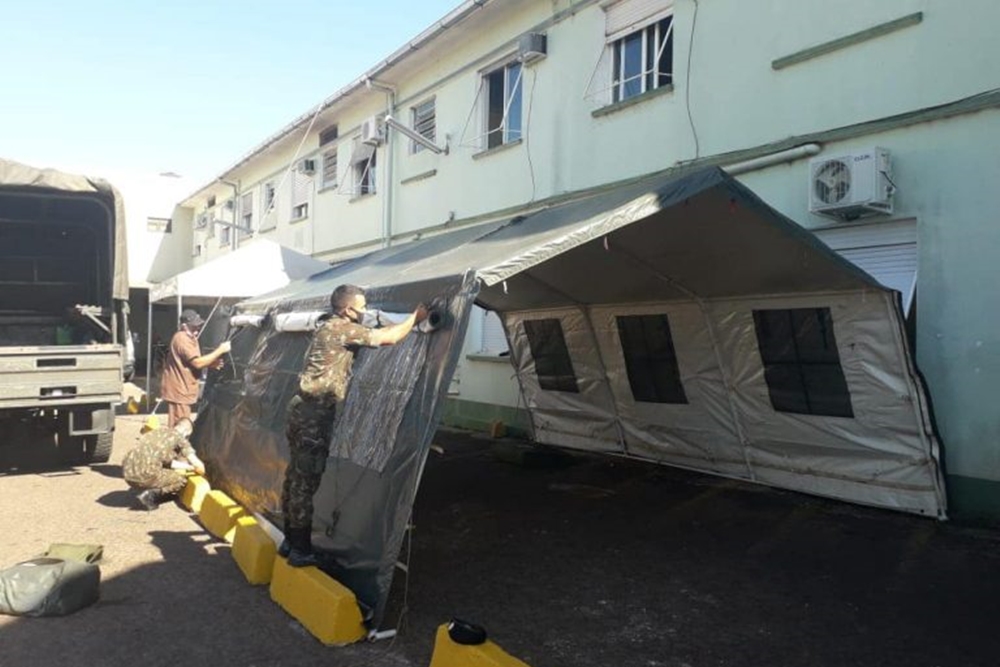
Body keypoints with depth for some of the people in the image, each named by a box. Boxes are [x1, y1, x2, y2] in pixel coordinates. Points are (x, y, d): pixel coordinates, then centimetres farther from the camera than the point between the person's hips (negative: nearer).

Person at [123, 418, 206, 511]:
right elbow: (199, 466, 2)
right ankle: (150, 495, -2)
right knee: (182, 480, 12)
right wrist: (199, 470, 25)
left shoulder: (160, 432, 23)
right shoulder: (179, 437, 3)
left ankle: (146, 491, 13)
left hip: (128, 471, 8)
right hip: (144, 474, -8)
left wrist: (190, 467, 38)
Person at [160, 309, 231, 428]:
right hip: (178, 390, -11)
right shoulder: (182, 339, -19)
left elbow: (194, 362, 15)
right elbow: (197, 362, -25)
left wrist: (212, 363, -3)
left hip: (182, 389, 11)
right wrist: (220, 350, -22)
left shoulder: (188, 338, 14)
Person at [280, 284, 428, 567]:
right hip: (315, 415, -10)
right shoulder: (343, 329, -11)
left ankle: (291, 540, 24)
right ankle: (301, 550, 2)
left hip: (304, 411, 10)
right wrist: (415, 318, 0)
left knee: (296, 477, 14)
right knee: (306, 482, -4)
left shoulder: (329, 329, 19)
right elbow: (387, 338, -12)